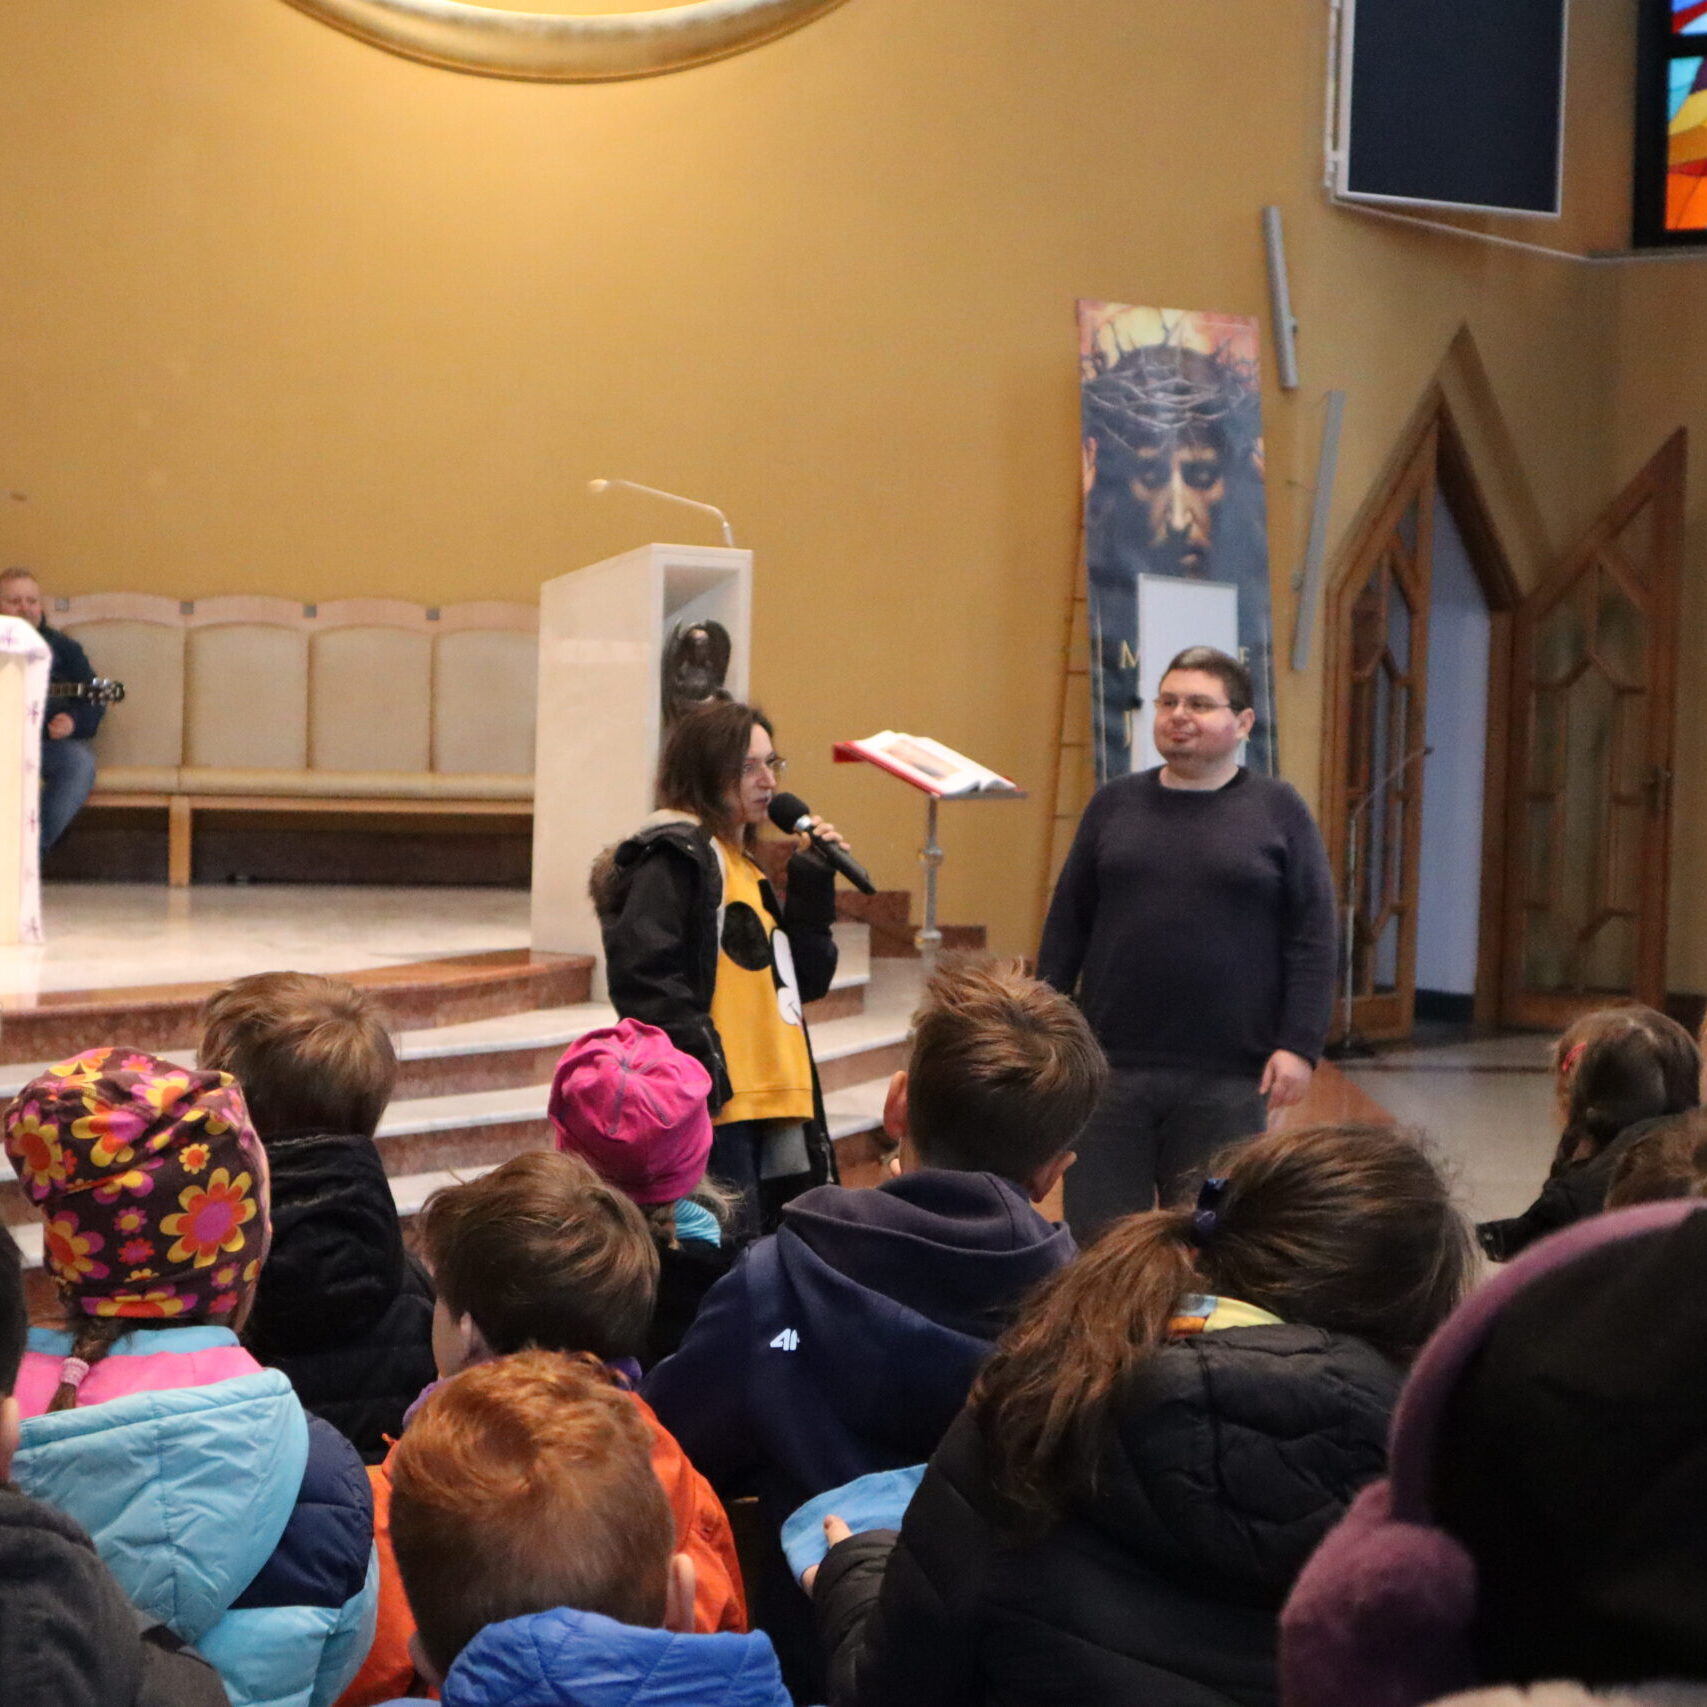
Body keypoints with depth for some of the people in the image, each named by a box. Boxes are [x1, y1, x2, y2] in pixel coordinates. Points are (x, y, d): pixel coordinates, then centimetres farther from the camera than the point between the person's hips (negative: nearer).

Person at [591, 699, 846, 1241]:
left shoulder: (745, 865, 21)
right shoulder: (674, 855, -8)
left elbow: (802, 983, 18)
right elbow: (642, 973, -19)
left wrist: (813, 891, 8)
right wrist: (701, 1061, -21)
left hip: (768, 1109, 10)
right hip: (711, 1110, -10)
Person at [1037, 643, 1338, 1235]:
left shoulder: (1278, 810, 2)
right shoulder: (1114, 804, 9)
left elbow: (1312, 938, -1)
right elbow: (1066, 926, 11)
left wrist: (1299, 1046, -8)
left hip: (1228, 1081, -2)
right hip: (1109, 1070, 2)